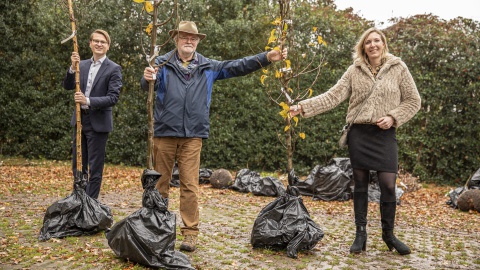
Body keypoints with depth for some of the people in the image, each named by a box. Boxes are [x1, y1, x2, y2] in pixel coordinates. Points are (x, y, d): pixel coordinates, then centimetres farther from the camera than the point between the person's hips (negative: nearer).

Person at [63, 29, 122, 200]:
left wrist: (88, 101, -25)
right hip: (80, 121, 6)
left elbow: (113, 98, -15)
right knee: (78, 165, 14)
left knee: (95, 167, 2)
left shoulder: (114, 69, -7)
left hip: (98, 123, -5)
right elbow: (67, 86, 3)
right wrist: (73, 68, -12)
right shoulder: (82, 65, 10)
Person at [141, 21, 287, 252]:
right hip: (164, 132, -1)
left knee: (190, 185, 0)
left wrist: (267, 57, 0)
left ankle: (190, 233, 8)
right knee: (160, 182, 8)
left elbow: (237, 67, 8)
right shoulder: (163, 63, 3)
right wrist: (148, 78, -38)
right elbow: (148, 85, -13)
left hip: (192, 135, 1)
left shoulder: (208, 67, 11)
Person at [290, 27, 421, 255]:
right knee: (360, 184, 6)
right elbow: (333, 96, -4)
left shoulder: (398, 68, 3)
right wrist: (303, 107, -14)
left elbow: (413, 101, 6)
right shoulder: (355, 71, 4)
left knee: (388, 185, -5)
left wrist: (393, 117, -10)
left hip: (384, 134, -1)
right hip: (359, 133, 1)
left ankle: (388, 234, 16)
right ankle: (360, 233, 18)